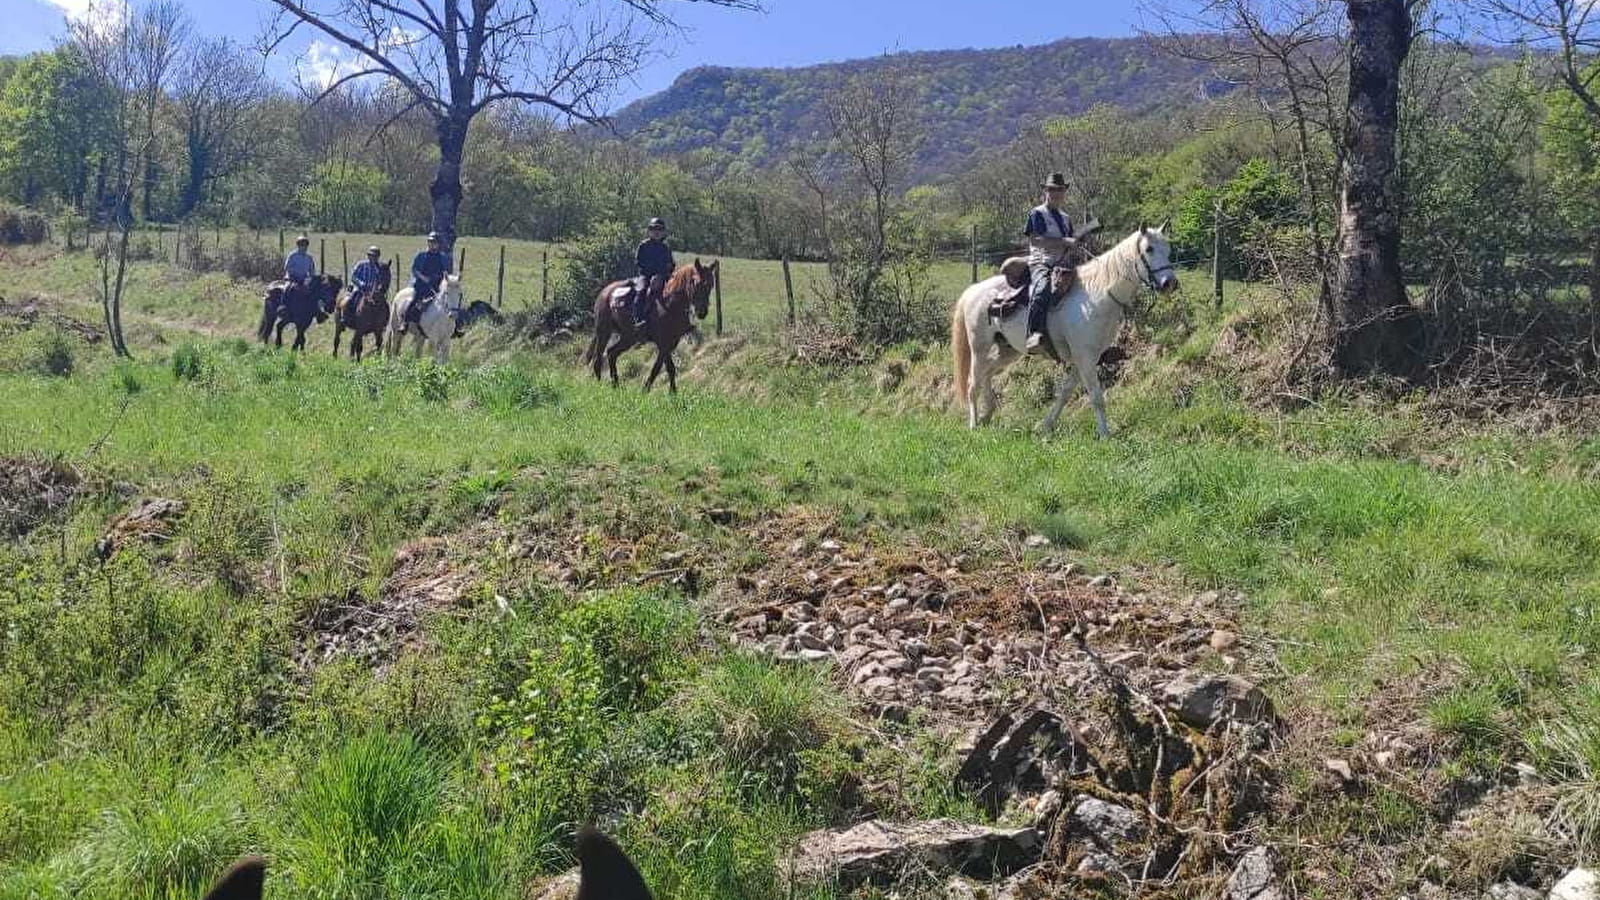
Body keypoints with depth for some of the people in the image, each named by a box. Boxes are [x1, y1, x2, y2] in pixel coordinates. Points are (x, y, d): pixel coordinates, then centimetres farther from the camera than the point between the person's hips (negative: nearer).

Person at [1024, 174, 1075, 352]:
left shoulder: (1065, 218, 24)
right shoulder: (1038, 213, 1)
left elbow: (1069, 245, 30)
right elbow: (1035, 240, -12)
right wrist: (1065, 242, -19)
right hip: (1040, 262, -8)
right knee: (1043, 287, -39)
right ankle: (1034, 334, -48)